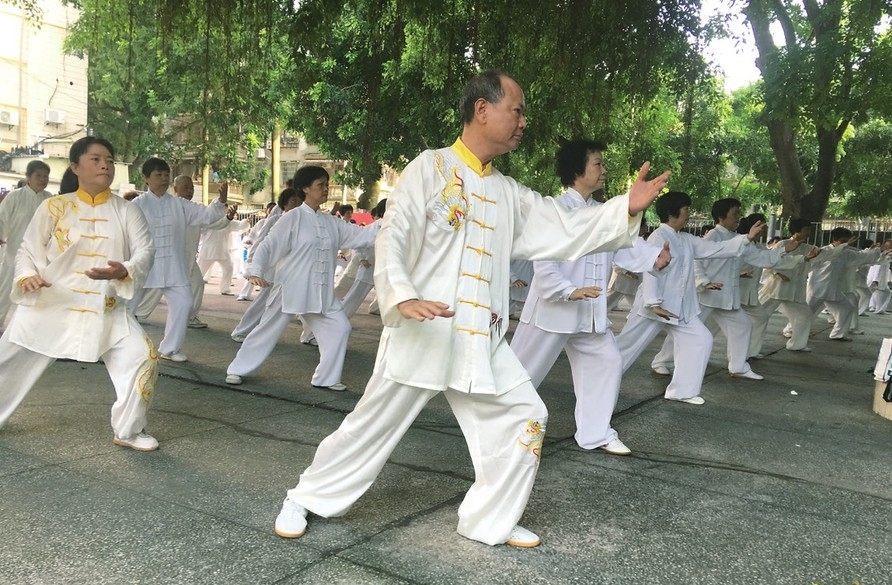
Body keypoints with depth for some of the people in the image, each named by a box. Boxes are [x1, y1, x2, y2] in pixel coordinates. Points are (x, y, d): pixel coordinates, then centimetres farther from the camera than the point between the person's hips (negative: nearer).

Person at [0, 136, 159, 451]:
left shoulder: (127, 211, 1)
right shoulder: (53, 207, -3)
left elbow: (145, 250, -8)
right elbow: (28, 250, 1)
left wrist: (125, 271, -29)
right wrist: (27, 277, -20)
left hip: (107, 309, 1)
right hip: (48, 304, 0)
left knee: (142, 358, -11)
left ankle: (129, 430, 9)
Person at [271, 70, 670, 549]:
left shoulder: (509, 194, 13)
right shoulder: (430, 168, -6)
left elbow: (565, 230, 12)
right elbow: (393, 237, -14)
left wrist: (627, 208, 1)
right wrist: (403, 296, -29)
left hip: (482, 340, 6)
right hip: (422, 332, -6)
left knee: (524, 416, 4)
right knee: (373, 424, 4)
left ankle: (490, 521, 21)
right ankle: (305, 500, 26)